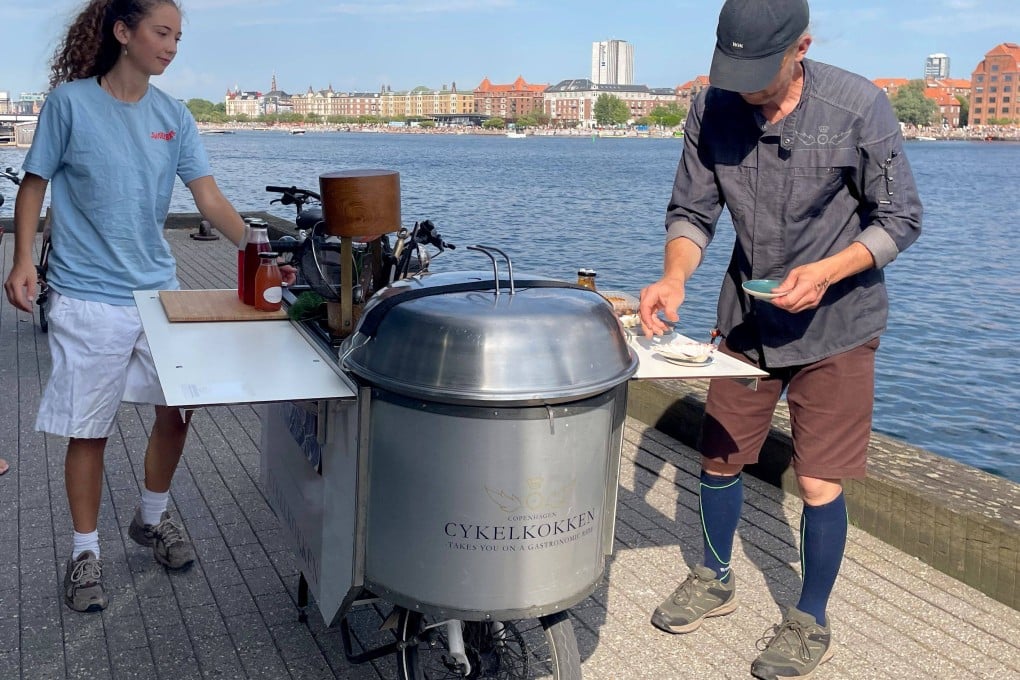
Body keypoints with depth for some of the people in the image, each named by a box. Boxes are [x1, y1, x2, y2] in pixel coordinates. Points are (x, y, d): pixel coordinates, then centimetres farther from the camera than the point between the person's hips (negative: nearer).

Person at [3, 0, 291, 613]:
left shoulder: (173, 117, 4)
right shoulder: (70, 102, -6)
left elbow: (210, 198, -2)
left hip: (159, 288, 4)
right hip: (88, 298, -4)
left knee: (177, 410, 8)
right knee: (88, 429, 3)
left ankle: (153, 518, 32)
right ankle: (86, 550, 21)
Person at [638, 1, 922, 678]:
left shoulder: (859, 106, -18)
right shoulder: (712, 109, -9)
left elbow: (901, 219, -11)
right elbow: (692, 212, -3)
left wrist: (826, 272, -26)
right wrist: (674, 276, -23)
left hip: (834, 324, -3)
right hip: (748, 317, 4)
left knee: (819, 483, 0)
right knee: (719, 458, 14)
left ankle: (811, 622, 23)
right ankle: (716, 580, 39)